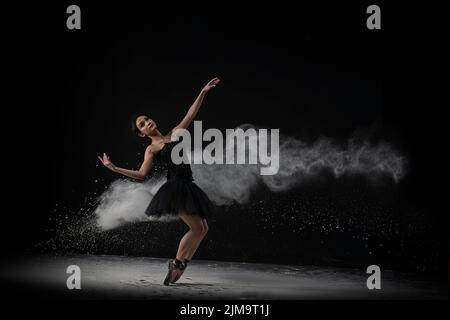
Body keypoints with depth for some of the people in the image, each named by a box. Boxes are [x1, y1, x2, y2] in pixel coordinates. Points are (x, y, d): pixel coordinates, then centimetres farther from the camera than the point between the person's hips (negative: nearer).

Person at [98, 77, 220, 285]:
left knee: (203, 229, 6)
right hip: (175, 188, -7)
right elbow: (141, 174, -6)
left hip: (188, 187, 7)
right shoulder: (152, 149, 0)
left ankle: (181, 264, 12)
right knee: (197, 228, -13)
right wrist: (114, 168, -14)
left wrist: (203, 92, 11)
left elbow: (190, 115, 16)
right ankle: (177, 263, -2)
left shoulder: (175, 134, 15)